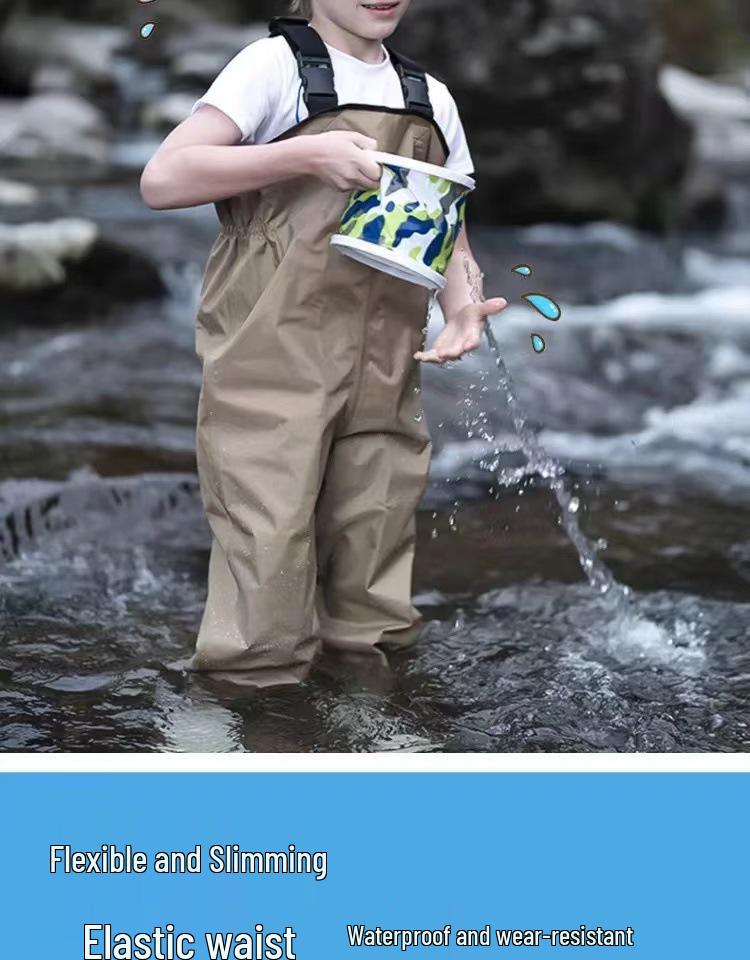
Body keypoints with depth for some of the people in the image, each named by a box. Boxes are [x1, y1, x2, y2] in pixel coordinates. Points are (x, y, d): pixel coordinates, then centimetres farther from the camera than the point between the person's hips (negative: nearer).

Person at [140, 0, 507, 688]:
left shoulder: (431, 99, 14)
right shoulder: (277, 65, -3)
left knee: (372, 595, 11)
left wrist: (463, 311, -5)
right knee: (268, 577, -6)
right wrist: (307, 155, -19)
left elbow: (449, 237, 18)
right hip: (272, 367, -5)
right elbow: (163, 179, -12)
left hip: (384, 380, 6)